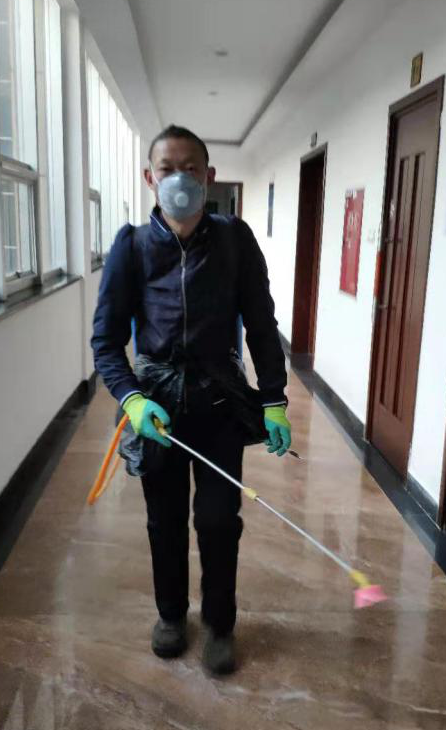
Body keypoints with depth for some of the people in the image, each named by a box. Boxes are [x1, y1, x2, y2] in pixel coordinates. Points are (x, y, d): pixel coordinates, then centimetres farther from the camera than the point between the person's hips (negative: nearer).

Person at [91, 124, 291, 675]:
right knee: (165, 520, 15)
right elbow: (106, 338, -4)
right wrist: (132, 398, -19)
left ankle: (219, 625, 32)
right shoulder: (132, 246, -6)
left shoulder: (235, 239, -5)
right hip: (158, 402, 1)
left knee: (218, 519, 7)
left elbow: (261, 325, -1)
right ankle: (170, 613, 41)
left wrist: (274, 402, -4)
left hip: (221, 401, 0)